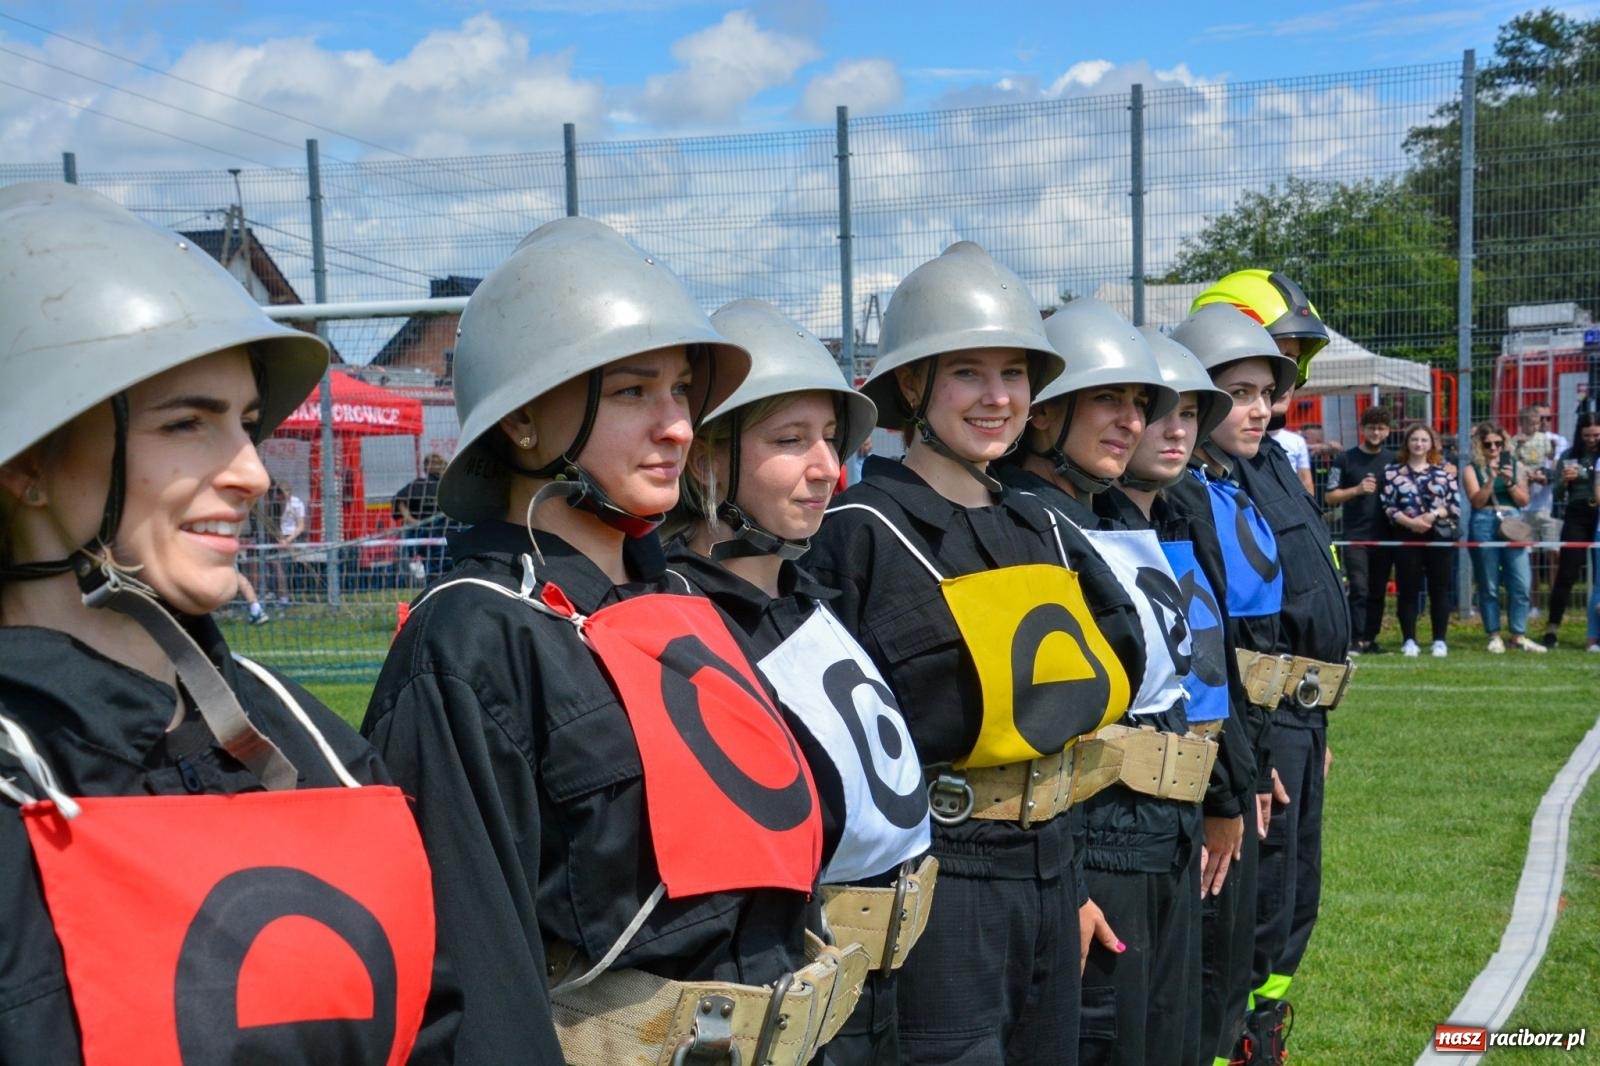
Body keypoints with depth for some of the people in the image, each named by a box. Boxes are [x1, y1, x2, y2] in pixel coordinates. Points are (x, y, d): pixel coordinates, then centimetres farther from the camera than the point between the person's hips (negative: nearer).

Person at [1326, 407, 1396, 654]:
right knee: (1359, 589, -10)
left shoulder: (1394, 460, 12)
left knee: (1378, 591, 5)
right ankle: (1357, 640, -10)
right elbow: (1330, 496, 3)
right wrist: (1357, 490, -12)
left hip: (1384, 536, 3)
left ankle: (1370, 639, 11)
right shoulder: (1346, 459, 5)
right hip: (1355, 535, -3)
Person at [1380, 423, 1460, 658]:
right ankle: (1409, 640, 7)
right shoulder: (1393, 471, 7)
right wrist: (1409, 521, -14)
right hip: (1407, 536, -1)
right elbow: (1387, 504, -1)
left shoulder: (1443, 471, 9)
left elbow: (1455, 504, 3)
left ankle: (1440, 641, 9)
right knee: (1407, 590, 0)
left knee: (1439, 589, 3)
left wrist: (1432, 515, -12)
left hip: (1440, 535, 1)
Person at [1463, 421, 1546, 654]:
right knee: (1489, 586, 2)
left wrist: (1509, 482, -7)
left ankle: (1519, 636, 4)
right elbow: (1477, 500, -5)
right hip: (1484, 526, -2)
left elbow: (1524, 500, 8)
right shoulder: (1471, 469, 6)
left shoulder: (1516, 465, 12)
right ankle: (1494, 636, 8)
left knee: (1520, 584, -4)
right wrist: (1491, 478, -14)